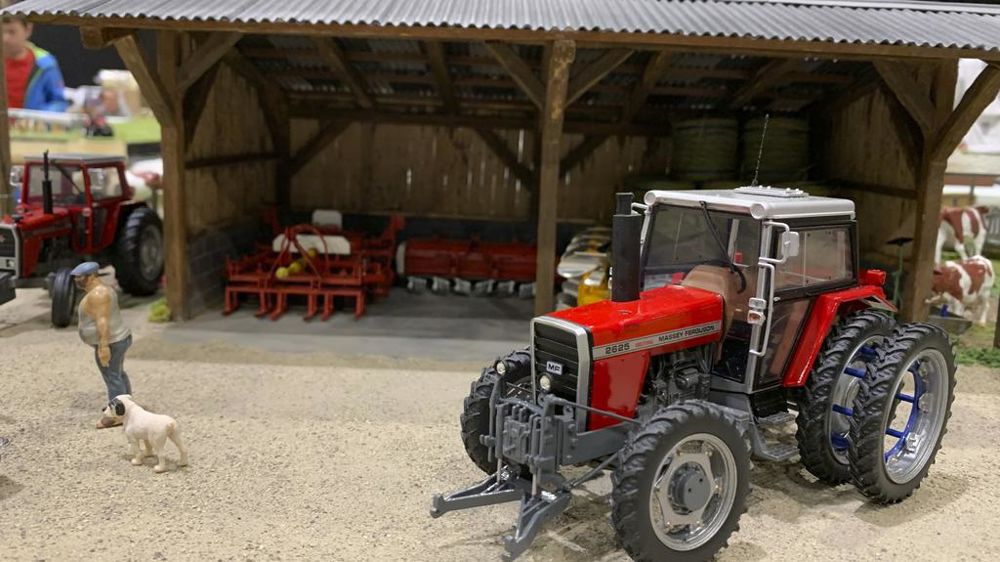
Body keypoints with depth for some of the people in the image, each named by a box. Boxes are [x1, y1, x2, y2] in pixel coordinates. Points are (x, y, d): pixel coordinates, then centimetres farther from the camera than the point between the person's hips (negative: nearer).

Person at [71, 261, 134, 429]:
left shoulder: (97, 294, -20)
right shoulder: (103, 290, 11)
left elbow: (102, 320, -26)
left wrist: (103, 345, -29)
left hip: (110, 344, -10)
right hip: (119, 338, 10)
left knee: (112, 378, -2)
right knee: (119, 375, 20)